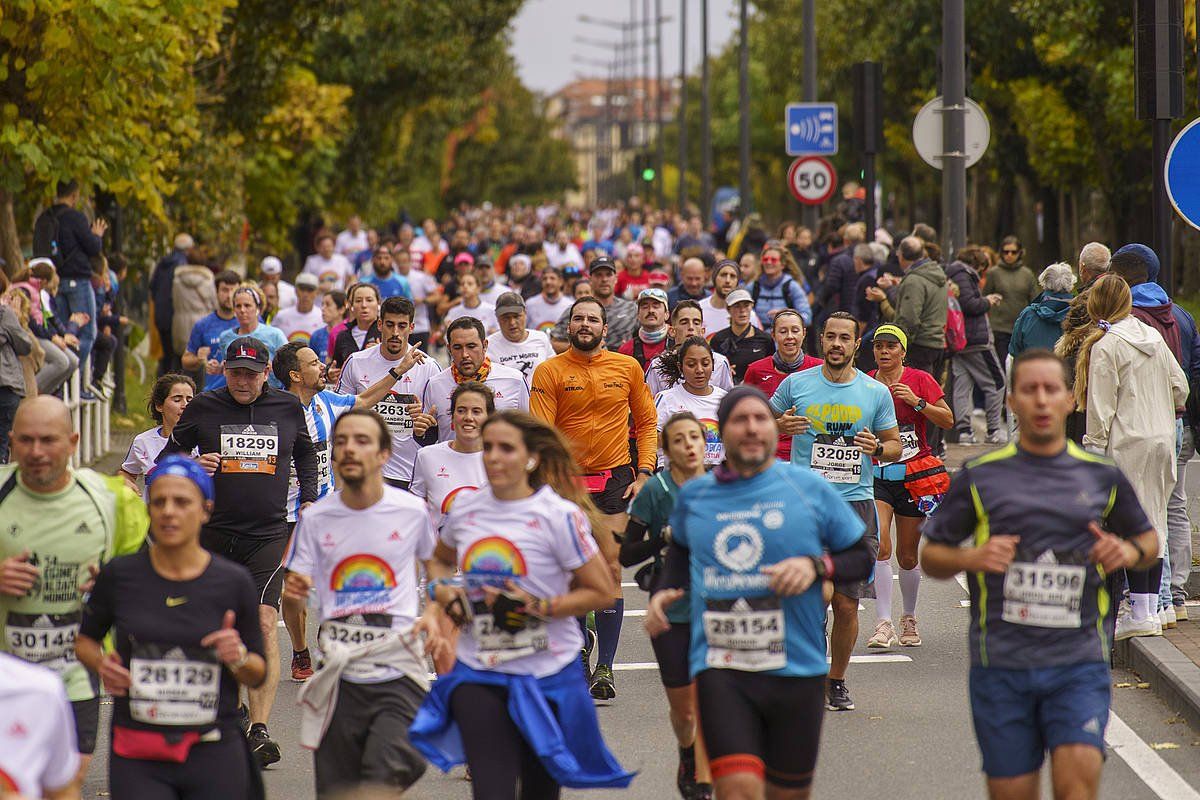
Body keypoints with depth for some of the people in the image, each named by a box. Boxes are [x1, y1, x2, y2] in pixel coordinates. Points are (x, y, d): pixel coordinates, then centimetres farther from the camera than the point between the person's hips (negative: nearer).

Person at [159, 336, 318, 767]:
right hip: (213, 533, 1)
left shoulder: (288, 408, 6)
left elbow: (306, 454, 24)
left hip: (269, 534, -1)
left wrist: (309, 501, 14)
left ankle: (259, 731, -18)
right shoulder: (204, 408, 2)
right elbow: (168, 456, 10)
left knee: (264, 623, -15)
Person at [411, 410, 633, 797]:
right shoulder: (465, 510, 2)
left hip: (548, 677, -2)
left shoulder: (559, 516, -11)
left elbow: (601, 591, -8)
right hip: (477, 675, 2)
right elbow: (439, 560, 24)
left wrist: (537, 608, -18)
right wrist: (441, 591, 2)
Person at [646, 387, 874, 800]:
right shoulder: (693, 495, 8)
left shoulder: (809, 489, 1)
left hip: (796, 668, 0)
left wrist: (816, 566, -12)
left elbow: (862, 557, 7)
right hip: (720, 669, 0)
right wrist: (665, 591, 12)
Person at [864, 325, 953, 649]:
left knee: (907, 556, 7)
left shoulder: (919, 380, 0)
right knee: (880, 546, -18)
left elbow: (947, 420, -4)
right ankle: (883, 625, -19)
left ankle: (909, 619, 29)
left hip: (914, 475, 0)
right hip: (876, 476, 1)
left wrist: (917, 402, -16)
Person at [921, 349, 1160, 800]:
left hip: (1079, 661, 0)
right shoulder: (979, 477, 5)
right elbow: (930, 556, 10)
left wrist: (1131, 552, -1)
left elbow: (1148, 539, 23)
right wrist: (971, 558, -11)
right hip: (1001, 663, 0)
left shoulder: (1102, 476, 9)